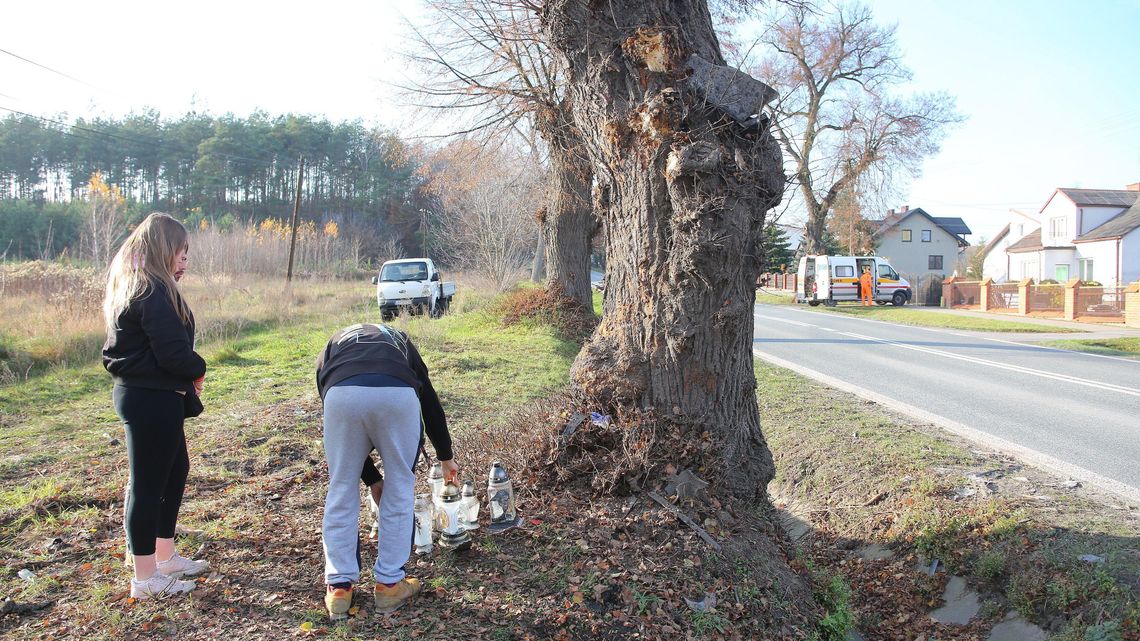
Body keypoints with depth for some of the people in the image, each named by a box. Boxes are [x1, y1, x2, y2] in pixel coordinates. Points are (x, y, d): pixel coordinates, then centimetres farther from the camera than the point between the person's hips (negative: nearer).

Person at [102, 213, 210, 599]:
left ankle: (165, 556, 33)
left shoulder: (132, 286, 13)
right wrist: (198, 371, -3)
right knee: (148, 483, -1)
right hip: (151, 399, -10)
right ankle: (146, 578, 12)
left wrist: (188, 374, -2)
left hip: (138, 392, 10)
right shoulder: (152, 293, -20)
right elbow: (173, 352, -24)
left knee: (175, 470, 20)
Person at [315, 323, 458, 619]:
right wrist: (446, 456, 57)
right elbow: (430, 400, 43)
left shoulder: (330, 348, 40)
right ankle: (389, 584, 27)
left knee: (341, 488, 20)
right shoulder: (399, 339, 42)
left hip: (341, 393, 0)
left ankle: (339, 587, 25)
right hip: (397, 393, 0)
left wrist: (373, 479, 45)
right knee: (400, 487, 19)